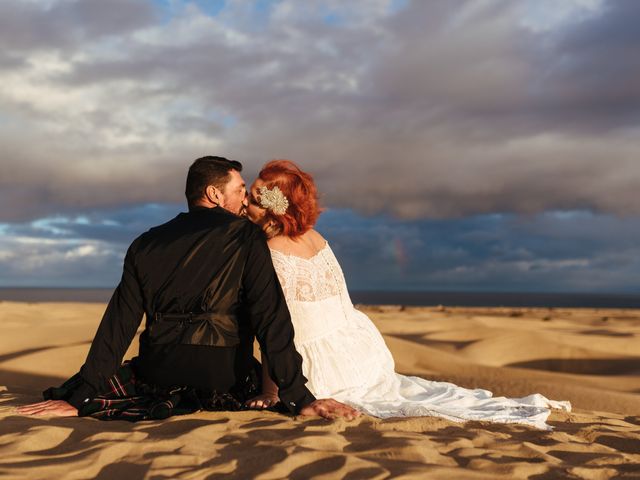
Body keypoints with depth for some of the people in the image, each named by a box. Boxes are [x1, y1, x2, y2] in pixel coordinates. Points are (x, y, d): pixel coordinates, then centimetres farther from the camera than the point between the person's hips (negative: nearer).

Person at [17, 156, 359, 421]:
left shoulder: (146, 243, 9)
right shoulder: (245, 236, -3)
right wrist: (300, 400, -14)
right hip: (226, 381, -3)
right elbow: (271, 319, -13)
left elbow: (118, 324, 5)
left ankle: (165, 404, -2)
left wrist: (81, 398, 7)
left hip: (158, 375, 4)